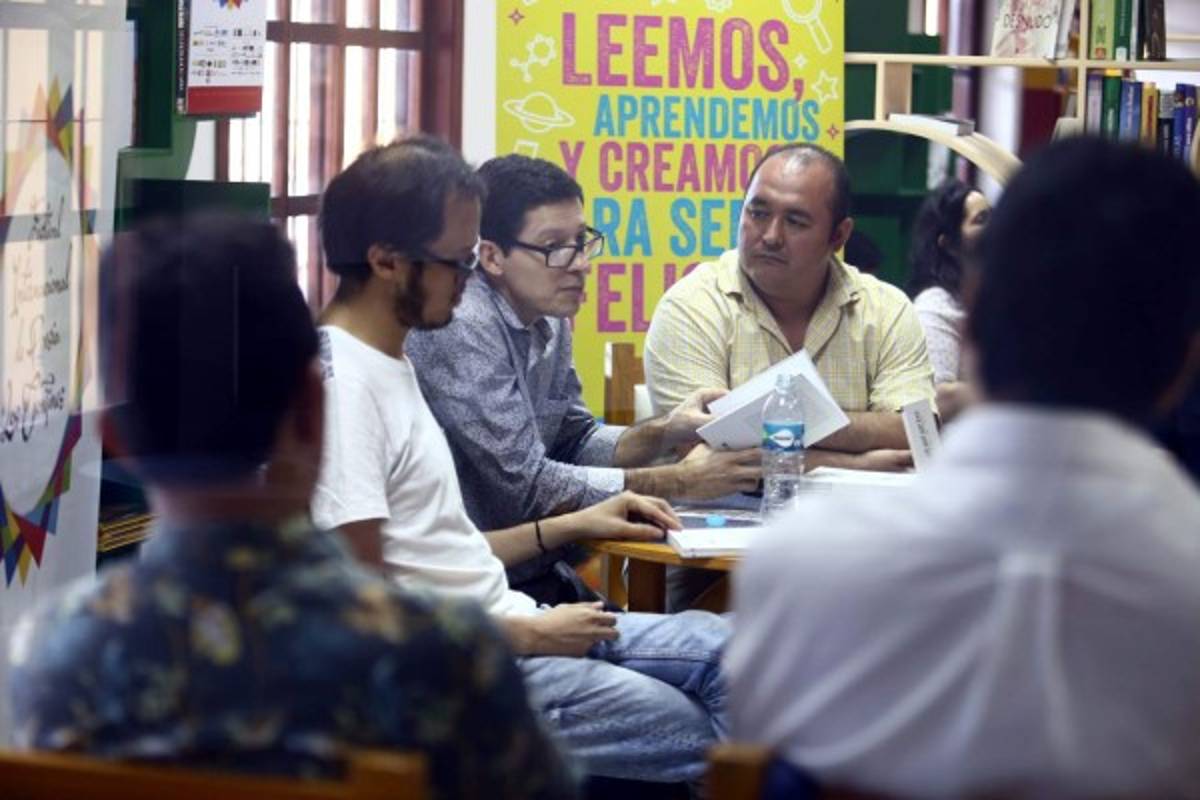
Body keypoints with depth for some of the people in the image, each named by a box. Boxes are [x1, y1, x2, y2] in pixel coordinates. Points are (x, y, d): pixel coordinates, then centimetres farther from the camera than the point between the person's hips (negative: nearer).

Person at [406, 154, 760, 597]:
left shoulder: (547, 323, 9)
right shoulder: (461, 329, -18)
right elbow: (526, 485, -20)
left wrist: (663, 433, -3)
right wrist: (678, 483, -17)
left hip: (536, 574, 8)